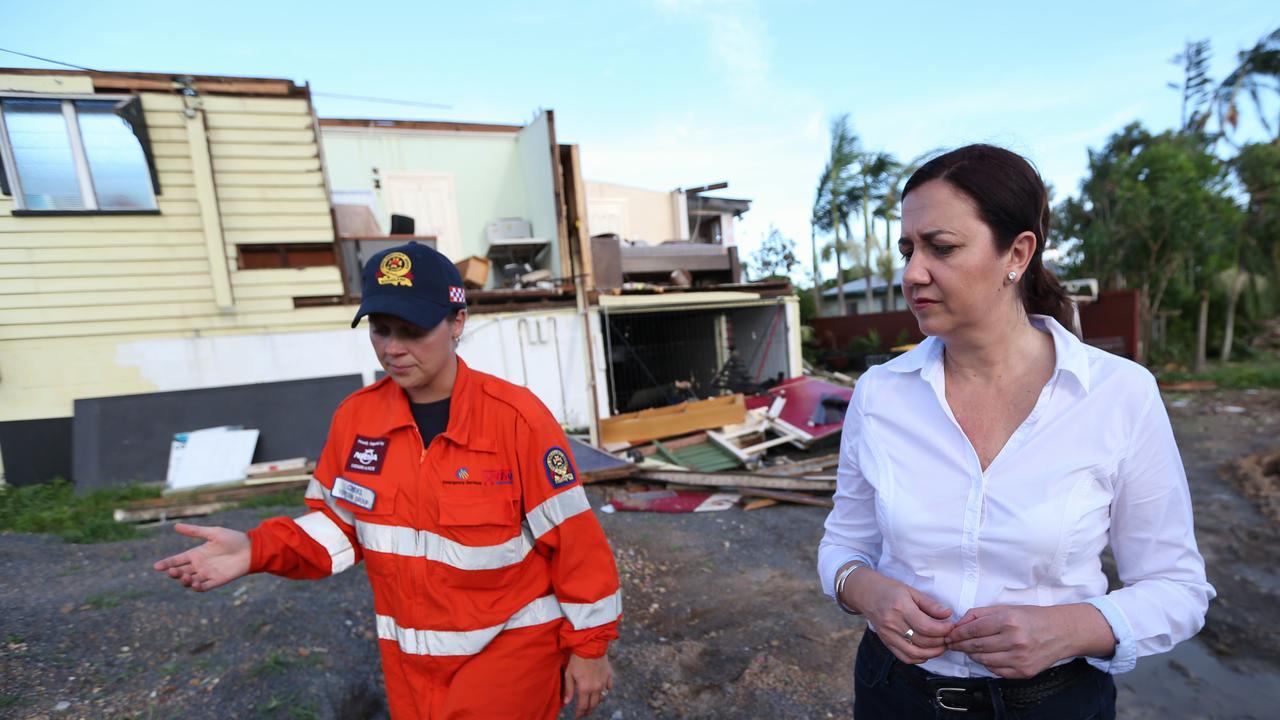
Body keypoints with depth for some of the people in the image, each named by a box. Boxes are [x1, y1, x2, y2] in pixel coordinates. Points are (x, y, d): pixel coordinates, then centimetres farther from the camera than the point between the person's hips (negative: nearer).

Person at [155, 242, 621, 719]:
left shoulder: (516, 417, -22)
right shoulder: (355, 416, -7)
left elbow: (572, 539, -16)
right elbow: (342, 523, 6)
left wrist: (588, 647, -8)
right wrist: (258, 550, -12)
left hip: (511, 647, -4)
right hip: (409, 654, 5)